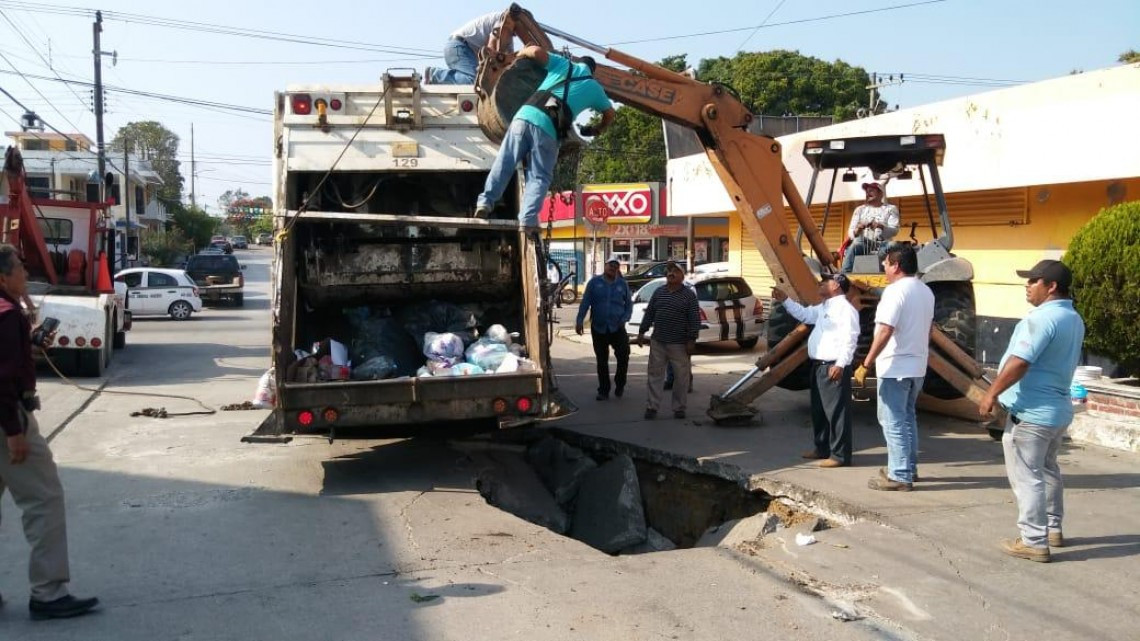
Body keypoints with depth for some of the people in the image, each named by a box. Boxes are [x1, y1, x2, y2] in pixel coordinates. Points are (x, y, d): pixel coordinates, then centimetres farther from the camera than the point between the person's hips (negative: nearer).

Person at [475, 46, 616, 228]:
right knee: (539, 177, 4)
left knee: (504, 162, 5)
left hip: (525, 115, 1)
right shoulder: (594, 87, 24)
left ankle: (486, 202, -5)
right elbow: (610, 113, 36)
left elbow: (537, 51, 10)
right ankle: (528, 218, -13)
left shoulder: (564, 65, 23)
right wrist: (597, 129, 53)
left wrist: (521, 54, 31)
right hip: (548, 129, -1)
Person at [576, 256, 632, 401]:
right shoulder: (595, 282, 1)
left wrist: (624, 319, -5)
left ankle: (620, 385, 14)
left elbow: (629, 304, 10)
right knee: (601, 361, 7)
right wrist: (579, 321, -8)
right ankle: (603, 390, 18)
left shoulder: (623, 284, 5)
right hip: (598, 328, 0)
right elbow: (585, 302, -1)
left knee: (623, 356, -8)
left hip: (617, 328, 0)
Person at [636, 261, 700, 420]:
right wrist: (642, 332, 7)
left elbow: (695, 319, -7)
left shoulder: (689, 295, -3)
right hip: (657, 342, 3)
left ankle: (679, 408, 15)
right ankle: (651, 406, 10)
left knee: (681, 377, 4)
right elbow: (649, 313, 13)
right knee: (655, 374, 5)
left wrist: (692, 340, -13)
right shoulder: (658, 292, 10)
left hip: (679, 344, -3)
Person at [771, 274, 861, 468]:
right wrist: (785, 300, 23)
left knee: (836, 411, -7)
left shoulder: (845, 308, -14)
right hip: (819, 365, 11)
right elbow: (804, 314, 33)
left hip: (834, 367, -11)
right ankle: (822, 448, 29)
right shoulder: (823, 308, 18)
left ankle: (840, 455, -2)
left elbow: (849, 339, -21)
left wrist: (840, 364, -26)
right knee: (819, 410, 18)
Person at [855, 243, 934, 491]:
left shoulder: (895, 290, -18)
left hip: (895, 367, -9)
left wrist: (866, 364, -22)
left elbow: (885, 332, -25)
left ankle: (899, 476, -2)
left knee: (893, 422, -4)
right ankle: (908, 468, 27)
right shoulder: (925, 291, 11)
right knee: (907, 418, 20)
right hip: (917, 366, 9)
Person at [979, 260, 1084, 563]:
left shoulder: (1042, 318, -21)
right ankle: (1053, 529, 33)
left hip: (1031, 413, -10)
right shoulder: (1074, 319, 11)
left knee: (1026, 477, -3)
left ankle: (1034, 541, 0)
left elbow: (1019, 363, -26)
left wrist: (992, 393, -16)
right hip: (1057, 408, 10)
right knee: (1047, 470, 23)